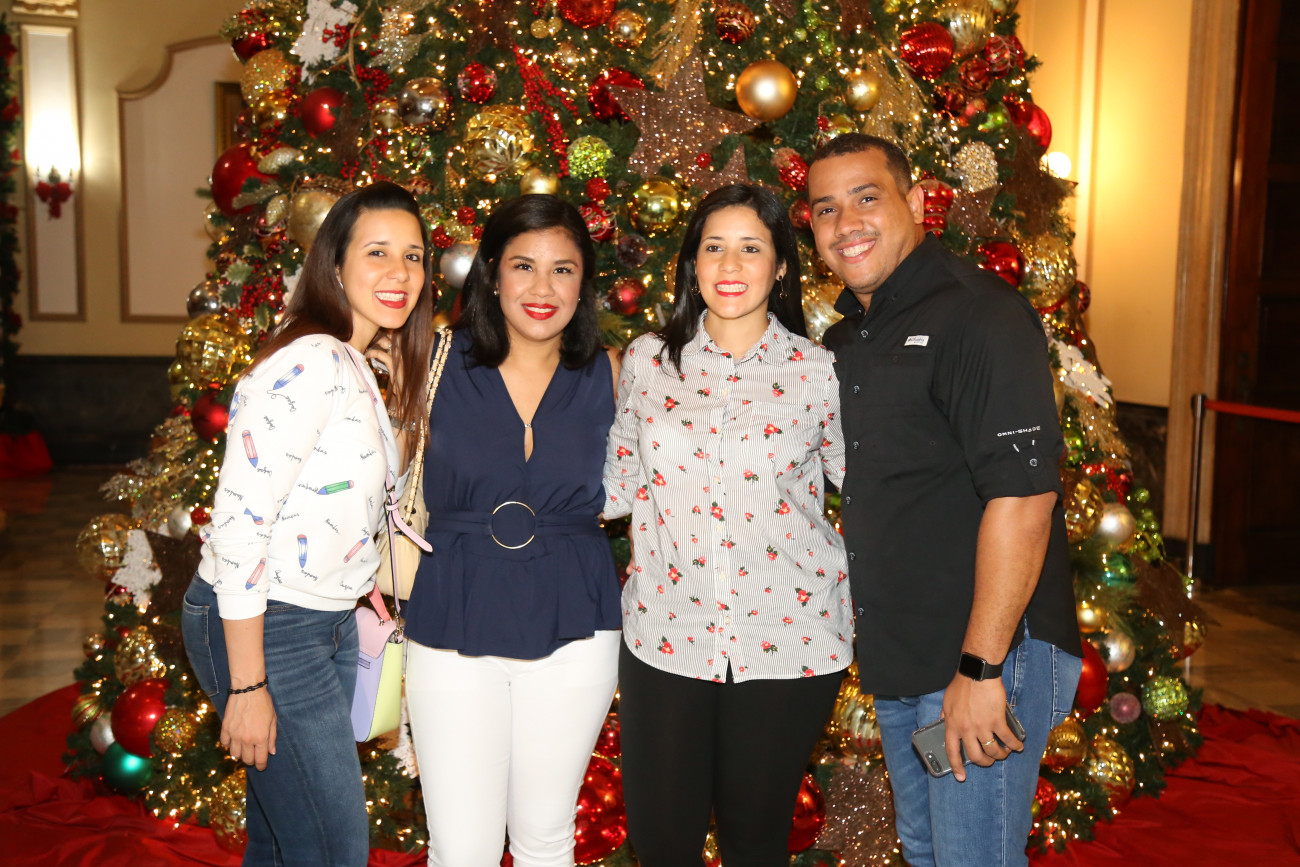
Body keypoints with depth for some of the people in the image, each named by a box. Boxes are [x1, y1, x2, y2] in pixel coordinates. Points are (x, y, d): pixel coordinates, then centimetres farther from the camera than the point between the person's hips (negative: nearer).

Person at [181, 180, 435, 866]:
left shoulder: (360, 367, 10)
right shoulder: (309, 363, -20)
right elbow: (239, 520, -24)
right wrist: (246, 685, -22)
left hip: (327, 625, 9)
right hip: (259, 629, -9)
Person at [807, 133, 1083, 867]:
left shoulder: (979, 315, -17)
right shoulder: (852, 333, 12)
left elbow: (1022, 494, -23)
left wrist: (981, 668, -23)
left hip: (986, 658, -9)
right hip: (900, 665, 9)